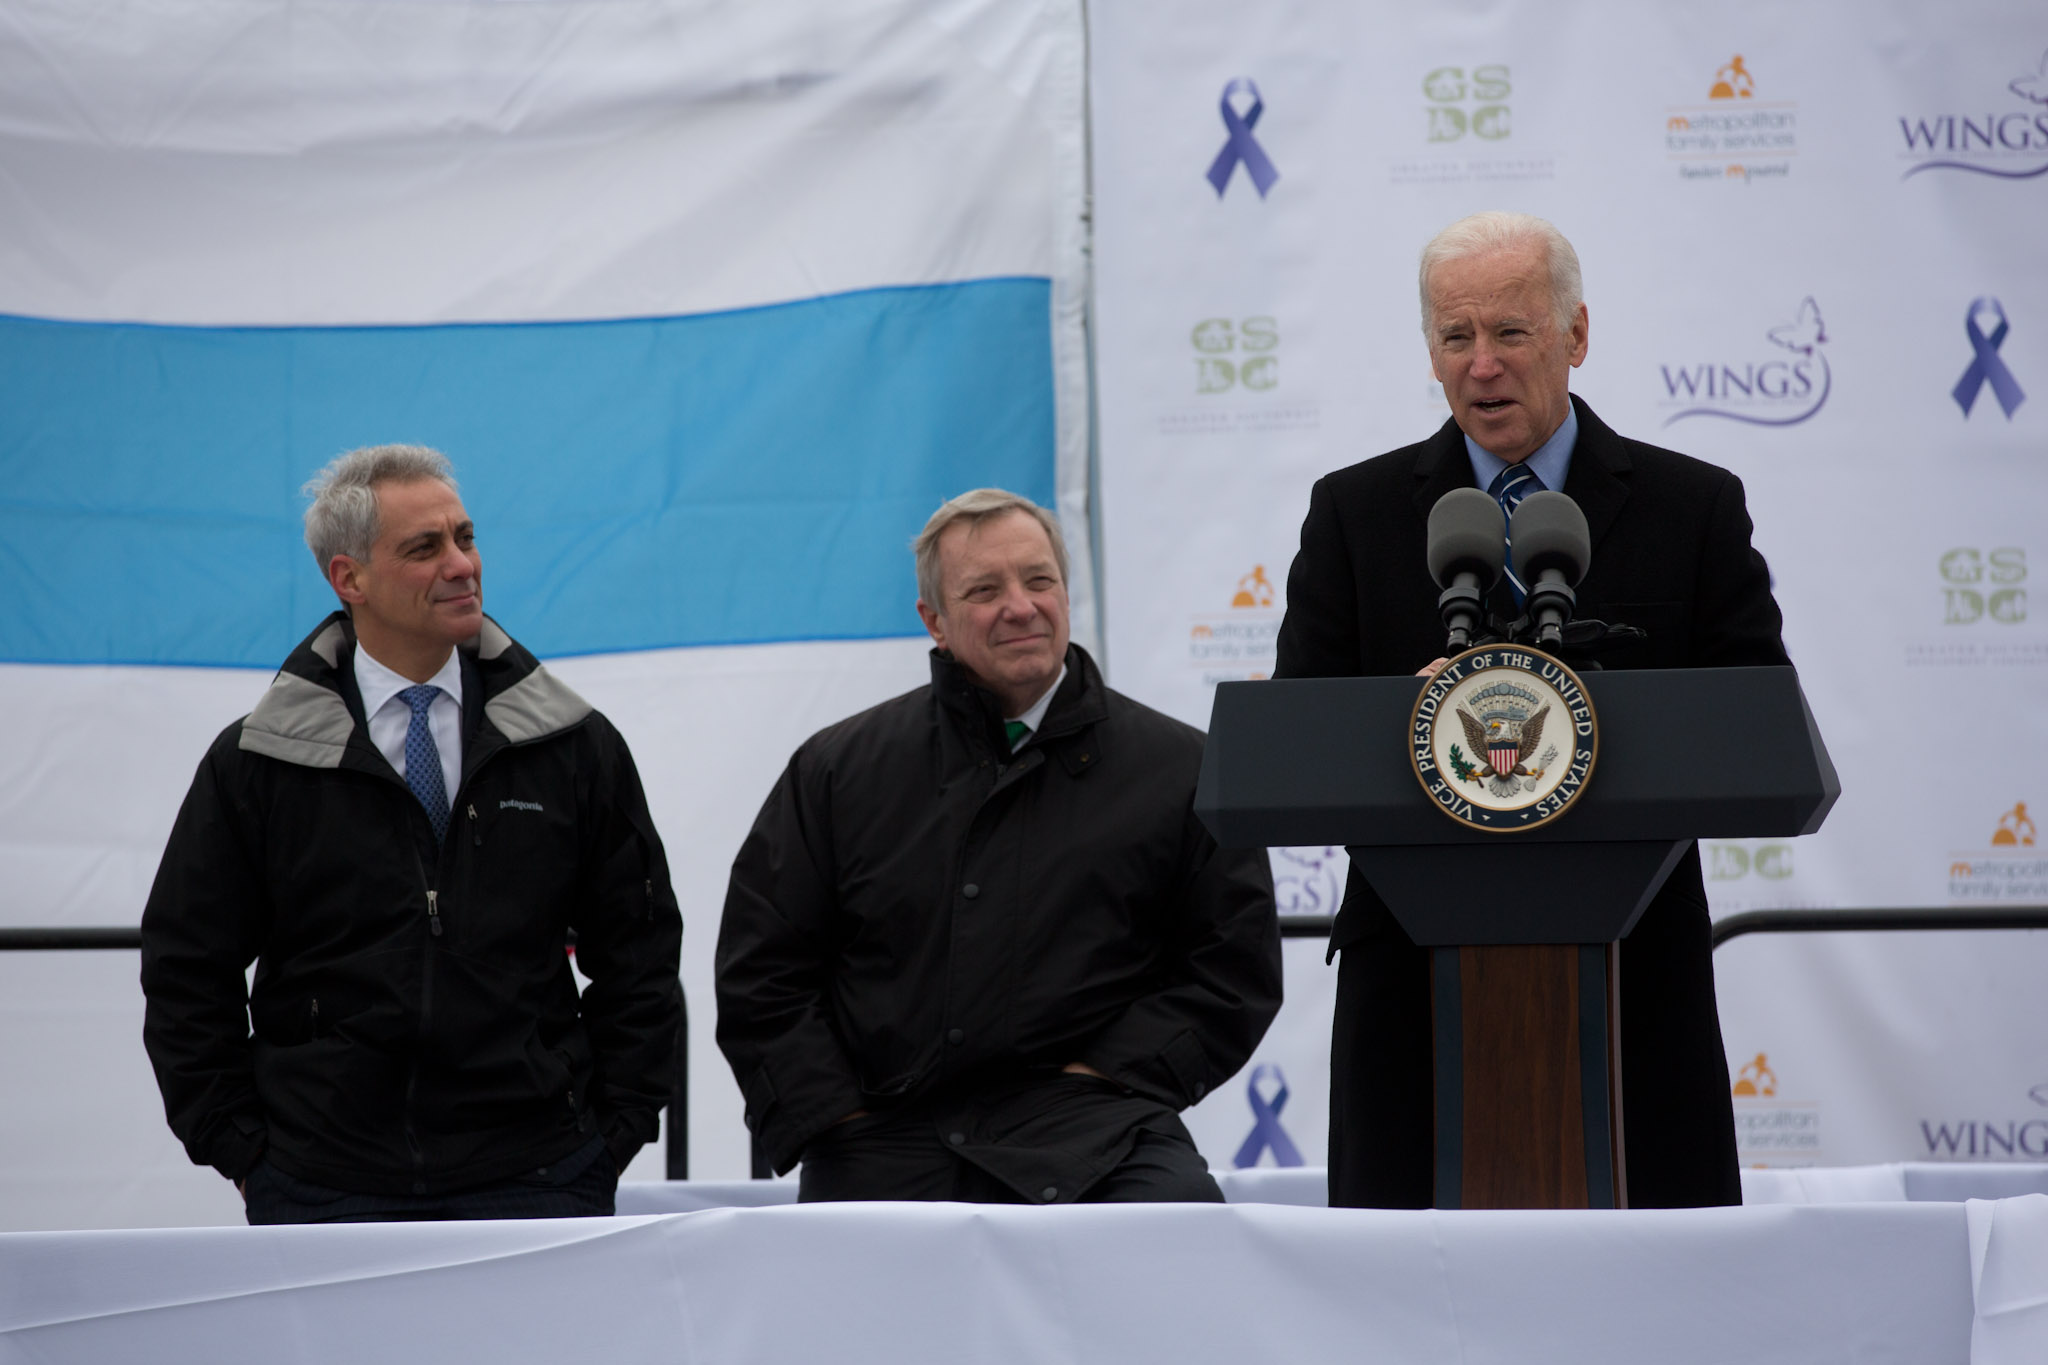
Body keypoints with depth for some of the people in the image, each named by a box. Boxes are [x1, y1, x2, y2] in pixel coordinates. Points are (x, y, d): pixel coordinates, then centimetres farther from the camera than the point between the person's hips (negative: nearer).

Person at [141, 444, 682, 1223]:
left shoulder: (575, 749, 7)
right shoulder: (255, 765, 3)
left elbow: (640, 958, 11)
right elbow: (186, 974, 7)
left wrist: (611, 1135, 4)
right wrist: (239, 1150, 1)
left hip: (532, 1183, 1)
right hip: (325, 1195, 0)